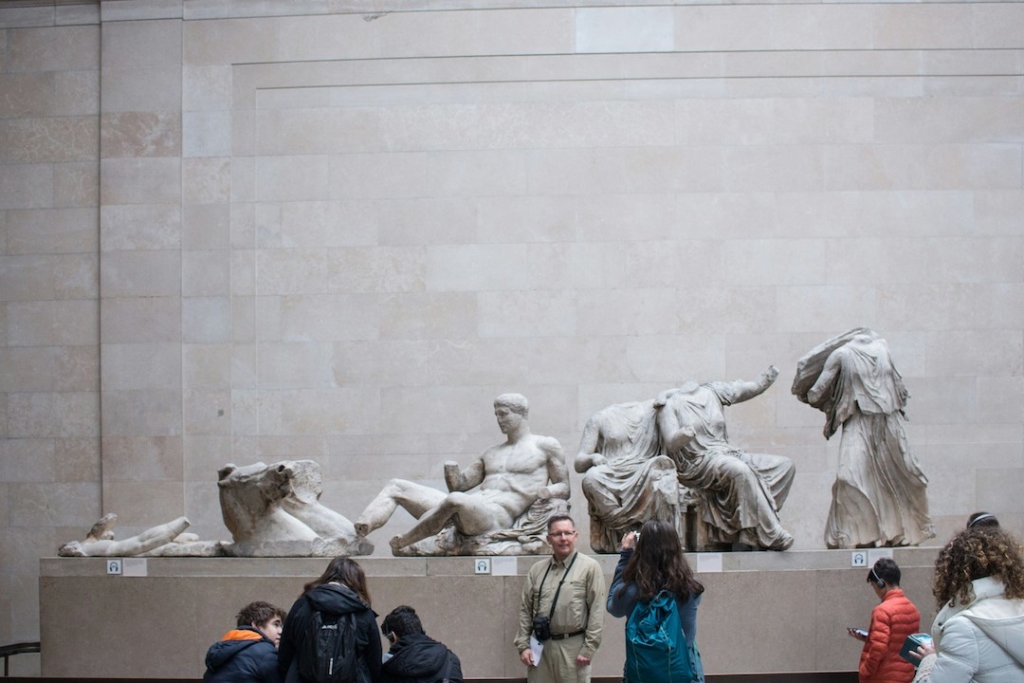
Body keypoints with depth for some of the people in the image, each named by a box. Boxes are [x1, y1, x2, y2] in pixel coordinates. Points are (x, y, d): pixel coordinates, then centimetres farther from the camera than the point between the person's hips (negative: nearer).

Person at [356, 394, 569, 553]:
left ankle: (401, 544, -30)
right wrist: (453, 475, 0)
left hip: (497, 516, -8)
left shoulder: (545, 446, 12)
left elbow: (564, 488, 10)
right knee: (396, 487, 0)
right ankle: (358, 533, -25)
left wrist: (548, 491, -14)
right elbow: (460, 484, 25)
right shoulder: (492, 453, 30)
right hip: (468, 510, 8)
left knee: (456, 500, -42)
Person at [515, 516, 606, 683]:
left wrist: (588, 649, -11)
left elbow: (597, 611, -8)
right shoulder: (537, 570, 9)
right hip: (540, 645, 4)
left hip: (573, 646, -4)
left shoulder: (590, 567, -5)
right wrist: (523, 645, 4)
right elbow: (525, 610, 11)